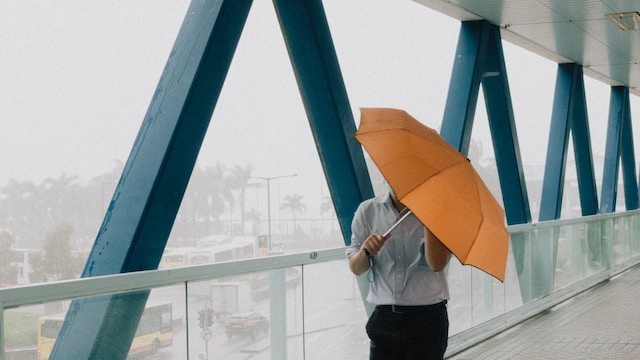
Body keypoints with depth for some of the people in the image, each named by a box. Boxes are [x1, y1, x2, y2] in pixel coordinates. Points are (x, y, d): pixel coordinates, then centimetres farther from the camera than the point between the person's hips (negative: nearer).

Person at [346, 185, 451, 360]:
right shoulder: (368, 211, 3)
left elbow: (437, 263, -17)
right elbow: (356, 269, 4)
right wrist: (366, 252, -18)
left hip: (427, 319, -2)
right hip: (384, 318, 2)